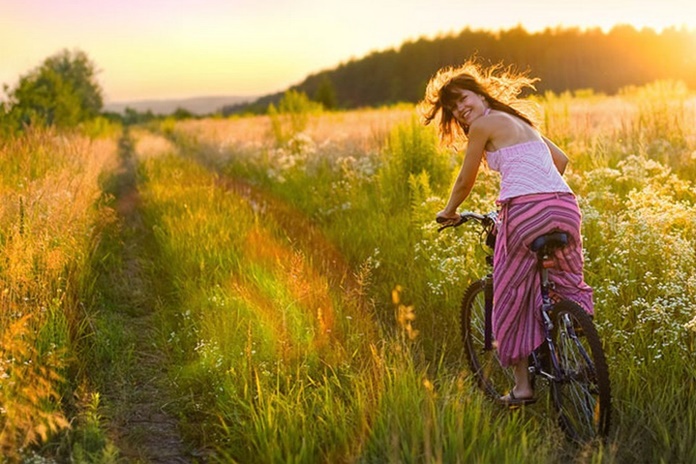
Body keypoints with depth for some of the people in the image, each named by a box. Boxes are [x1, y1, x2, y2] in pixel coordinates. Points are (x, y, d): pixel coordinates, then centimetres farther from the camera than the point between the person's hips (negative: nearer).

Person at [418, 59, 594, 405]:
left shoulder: (483, 125, 5)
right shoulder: (520, 121, 27)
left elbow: (465, 183, 10)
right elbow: (561, 160, 32)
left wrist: (448, 213, 28)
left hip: (525, 211, -7)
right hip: (566, 207, 7)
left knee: (513, 298, 8)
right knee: (569, 289, 22)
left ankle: (522, 386, 14)